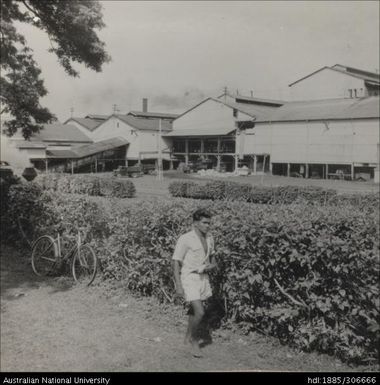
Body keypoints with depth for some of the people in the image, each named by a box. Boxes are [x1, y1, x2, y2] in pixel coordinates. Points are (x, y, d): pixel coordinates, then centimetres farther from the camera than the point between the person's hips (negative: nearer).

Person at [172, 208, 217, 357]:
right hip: (189, 278, -7)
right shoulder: (185, 239, -16)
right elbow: (176, 262, -14)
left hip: (202, 277, 7)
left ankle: (188, 337, 40)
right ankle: (194, 340, 10)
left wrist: (213, 265, -3)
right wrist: (178, 285, -19)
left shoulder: (209, 238, 4)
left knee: (195, 311, 18)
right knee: (200, 313, -14)